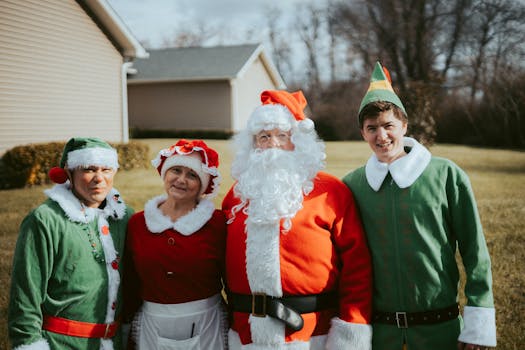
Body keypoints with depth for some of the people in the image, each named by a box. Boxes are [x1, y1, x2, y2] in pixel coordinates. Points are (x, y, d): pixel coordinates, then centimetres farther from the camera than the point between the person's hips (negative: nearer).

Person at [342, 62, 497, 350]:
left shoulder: (447, 175, -7)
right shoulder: (351, 185, 0)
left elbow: (474, 251, -5)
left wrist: (478, 327, -7)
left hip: (439, 326, -1)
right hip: (377, 326, 2)